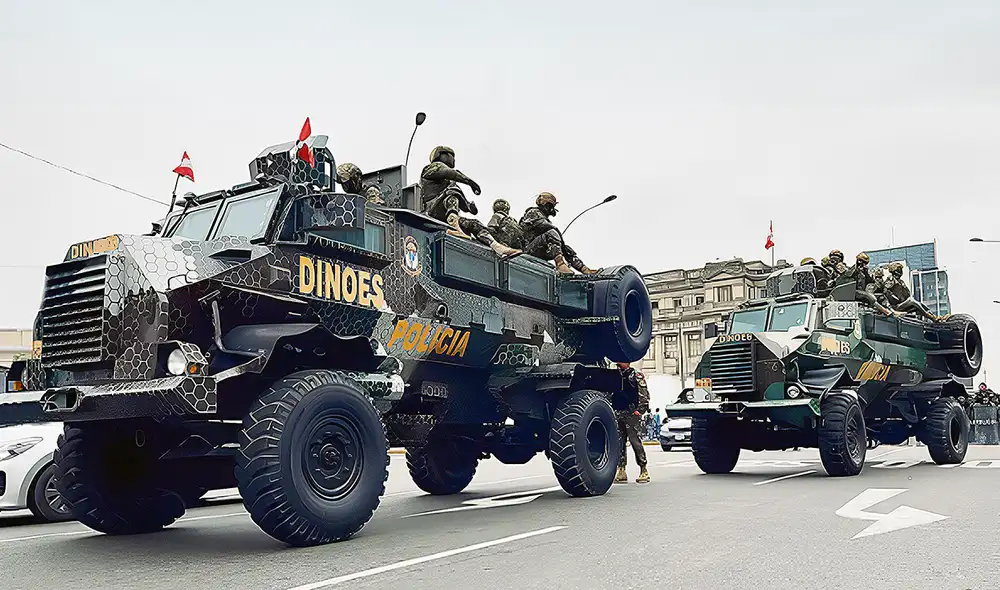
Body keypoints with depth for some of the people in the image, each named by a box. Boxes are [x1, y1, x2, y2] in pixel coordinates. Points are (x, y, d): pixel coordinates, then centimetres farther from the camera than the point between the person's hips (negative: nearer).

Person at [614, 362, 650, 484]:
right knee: (620, 443, 5)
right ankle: (621, 471, 10)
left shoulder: (636, 376, 0)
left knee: (635, 441, -9)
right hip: (619, 415, 6)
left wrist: (639, 410, -13)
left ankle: (643, 471, -3)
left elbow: (644, 395, -5)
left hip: (632, 414, -6)